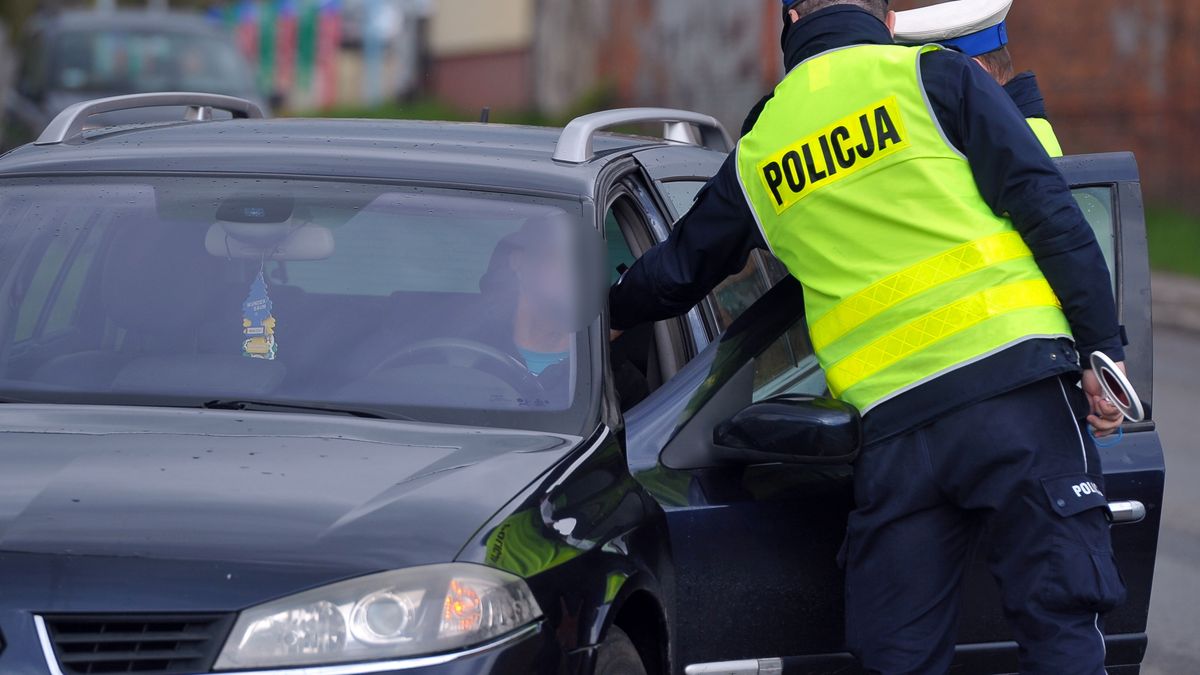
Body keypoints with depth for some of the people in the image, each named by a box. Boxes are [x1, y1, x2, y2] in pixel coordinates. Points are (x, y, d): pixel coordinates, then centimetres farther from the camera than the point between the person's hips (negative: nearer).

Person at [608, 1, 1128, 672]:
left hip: (895, 427, 3)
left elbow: (674, 273, 32)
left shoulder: (758, 153, 18)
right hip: (1015, 383, -3)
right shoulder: (935, 76, 6)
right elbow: (1047, 209, -4)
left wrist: (613, 313, 53)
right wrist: (1103, 348, -4)